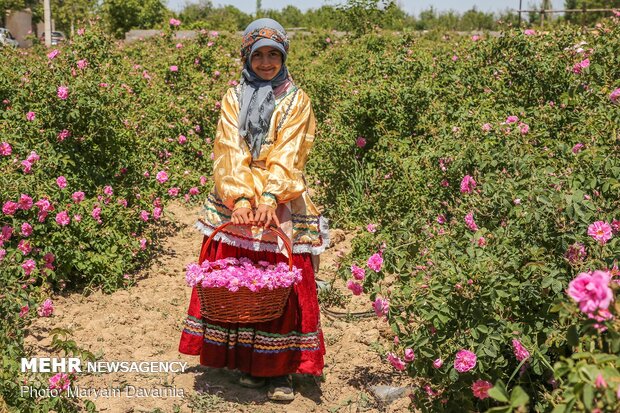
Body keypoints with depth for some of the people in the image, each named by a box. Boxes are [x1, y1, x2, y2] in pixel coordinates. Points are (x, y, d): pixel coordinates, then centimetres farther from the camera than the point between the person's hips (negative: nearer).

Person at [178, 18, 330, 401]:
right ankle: (248, 362, 17)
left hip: (283, 206, -2)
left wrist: (269, 197, -26)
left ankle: (281, 368, 8)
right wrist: (241, 198, -22)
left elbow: (287, 154, -10)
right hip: (236, 204, 2)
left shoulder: (296, 100, 3)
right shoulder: (234, 98, 8)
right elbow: (230, 151, -5)